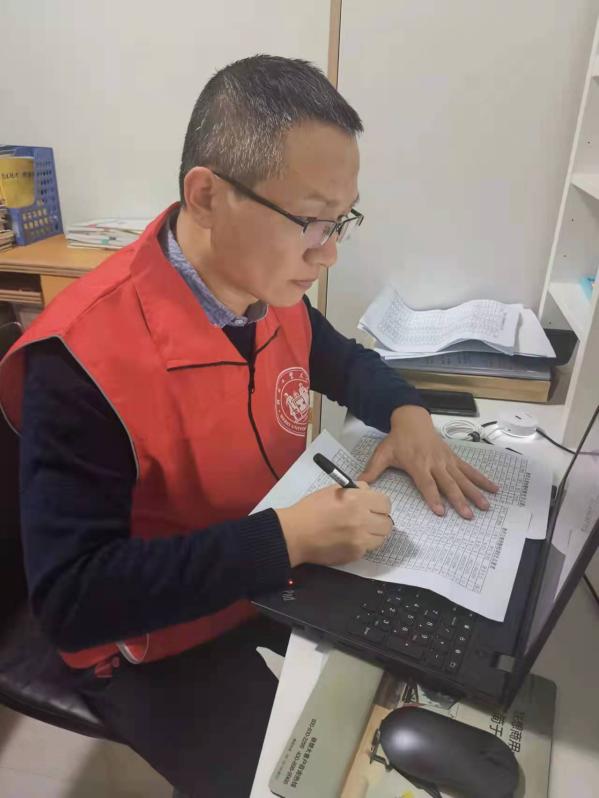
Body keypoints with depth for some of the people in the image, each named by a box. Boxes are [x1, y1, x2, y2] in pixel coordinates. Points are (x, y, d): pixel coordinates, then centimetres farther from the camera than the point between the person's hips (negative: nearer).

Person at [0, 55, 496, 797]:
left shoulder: (270, 285, -10)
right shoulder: (85, 356, -31)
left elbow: (338, 358, 10)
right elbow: (71, 597, -29)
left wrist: (406, 414, -11)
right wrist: (286, 536, -35)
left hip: (282, 570, 6)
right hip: (154, 640, -5)